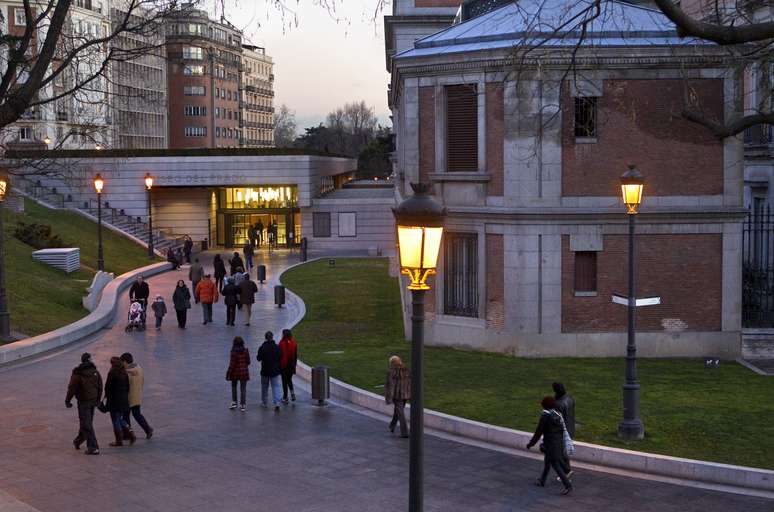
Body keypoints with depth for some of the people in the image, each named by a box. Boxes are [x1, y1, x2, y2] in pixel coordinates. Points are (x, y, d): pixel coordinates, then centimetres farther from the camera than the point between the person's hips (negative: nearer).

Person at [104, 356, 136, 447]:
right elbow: (127, 387, 9)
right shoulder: (124, 373, 5)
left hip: (114, 400, -7)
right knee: (120, 419, 20)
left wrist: (107, 396, 2)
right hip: (124, 400, 7)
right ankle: (130, 434, 7)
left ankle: (119, 441, 6)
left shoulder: (112, 373, -15)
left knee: (116, 421, 2)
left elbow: (108, 387, -13)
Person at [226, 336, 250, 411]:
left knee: (234, 387, 19)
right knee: (243, 388, 6)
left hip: (235, 372, -2)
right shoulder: (245, 351, -7)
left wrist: (228, 373, -6)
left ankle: (234, 402, 18)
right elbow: (248, 362, -1)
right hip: (244, 372, 2)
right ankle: (242, 405, 5)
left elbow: (232, 364, -15)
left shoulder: (234, 352, -16)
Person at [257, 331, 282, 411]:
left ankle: (264, 403, 27)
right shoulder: (277, 347, -6)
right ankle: (277, 403, -12)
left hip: (265, 370, -1)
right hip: (275, 370, 1)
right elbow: (280, 357, 2)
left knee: (264, 387, 15)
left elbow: (259, 358, -7)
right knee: (276, 387, 2)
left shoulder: (262, 348, -13)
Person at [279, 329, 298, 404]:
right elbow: (295, 355, 6)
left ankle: (285, 398, 12)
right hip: (291, 365, 4)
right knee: (289, 379, 22)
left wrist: (278, 365, -6)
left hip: (283, 365, -4)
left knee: (284, 381, 7)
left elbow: (280, 355, -15)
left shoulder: (282, 343, -16)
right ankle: (292, 392, 2)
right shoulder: (294, 343, 0)